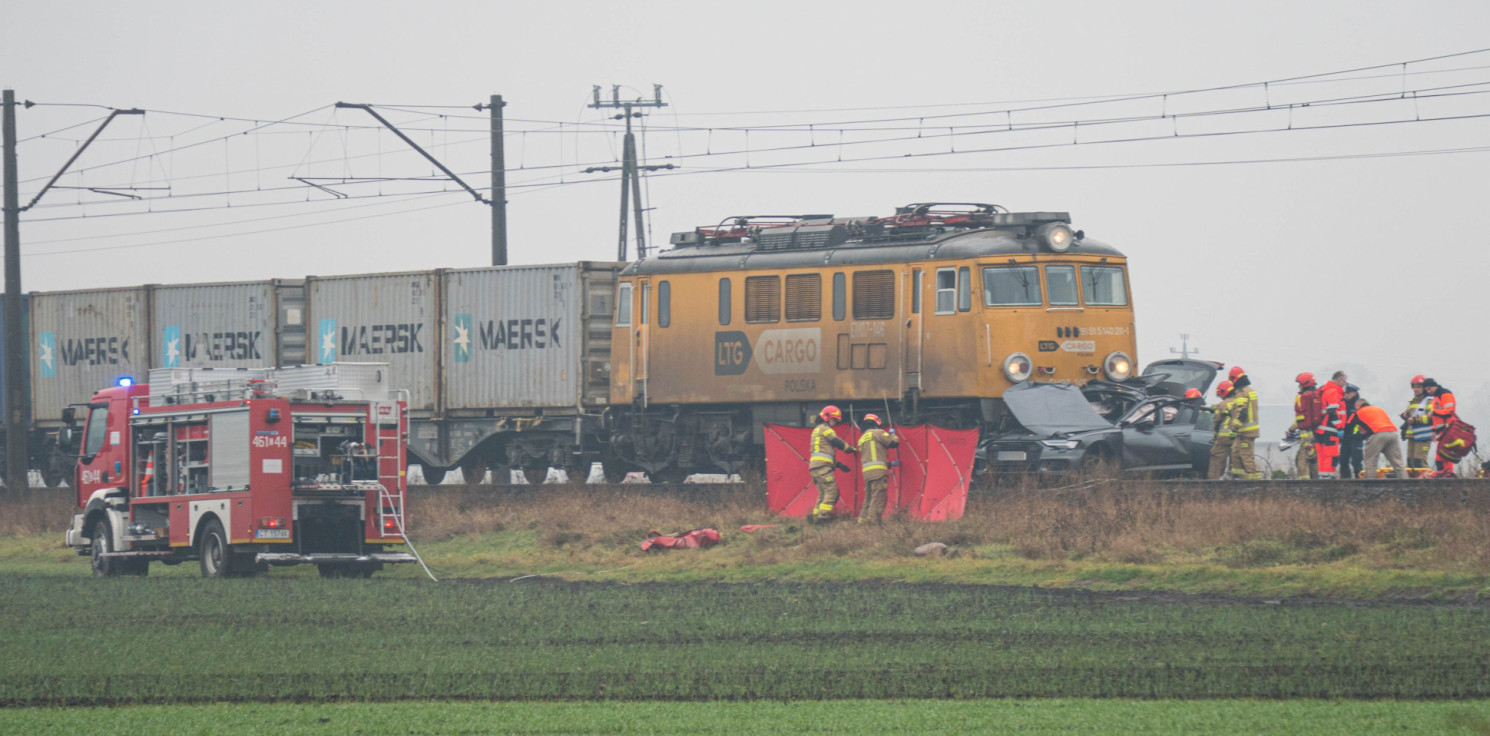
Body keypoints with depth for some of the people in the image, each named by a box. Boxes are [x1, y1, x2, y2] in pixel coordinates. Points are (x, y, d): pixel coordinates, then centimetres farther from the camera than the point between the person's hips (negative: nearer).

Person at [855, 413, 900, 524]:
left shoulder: (862, 438, 24)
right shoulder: (878, 433, -1)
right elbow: (894, 443, -5)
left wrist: (889, 464, 30)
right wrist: (892, 434, 18)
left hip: (866, 470, 8)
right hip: (878, 471, -8)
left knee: (868, 498, 15)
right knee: (877, 498, -9)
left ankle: (862, 521, 14)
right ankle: (873, 522, -15)